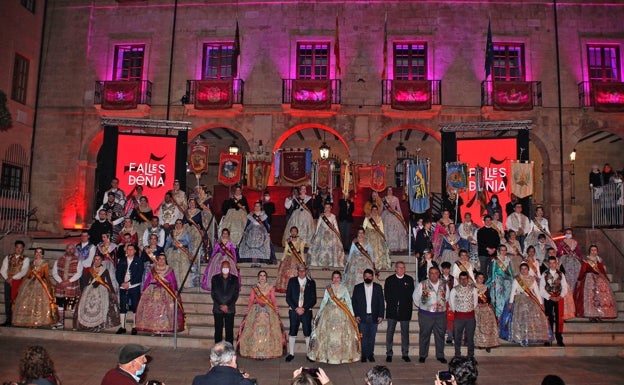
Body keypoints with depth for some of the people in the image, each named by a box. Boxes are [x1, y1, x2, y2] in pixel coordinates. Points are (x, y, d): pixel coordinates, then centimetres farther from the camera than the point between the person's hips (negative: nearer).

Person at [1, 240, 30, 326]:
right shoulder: (8, 257, 12)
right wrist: (7, 278, -8)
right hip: (8, 281, 3)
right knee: (8, 301, 3)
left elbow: (24, 271, -8)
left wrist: (13, 278, -15)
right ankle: (8, 320, 10)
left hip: (19, 282, -3)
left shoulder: (25, 259, 2)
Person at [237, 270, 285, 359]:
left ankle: (266, 352, 1)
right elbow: (251, 300, 5)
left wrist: (276, 308, -15)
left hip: (268, 312, 0)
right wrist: (247, 311, -6)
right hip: (256, 311, 0)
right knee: (255, 331, -5)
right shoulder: (254, 288, 9)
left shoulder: (270, 288, 8)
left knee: (267, 331, -5)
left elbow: (273, 299, 0)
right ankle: (256, 353, 2)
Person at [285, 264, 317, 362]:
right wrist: (296, 308, -8)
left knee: (308, 333, -1)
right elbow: (288, 297, 3)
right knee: (292, 332, 3)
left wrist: (304, 308, -9)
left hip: (306, 311, 0)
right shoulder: (292, 281, 7)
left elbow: (313, 299, 3)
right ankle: (291, 354, 13)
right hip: (294, 310, 1)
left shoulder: (311, 283, 6)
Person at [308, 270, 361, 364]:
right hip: (329, 313, 0)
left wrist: (352, 315, 1)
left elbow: (349, 302, 5)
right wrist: (319, 313, 4)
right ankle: (328, 355, 8)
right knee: (328, 334, -2)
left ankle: (342, 355, 7)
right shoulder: (328, 288, 5)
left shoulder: (344, 288, 5)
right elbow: (324, 301, 7)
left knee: (342, 334, -3)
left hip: (342, 314, 0)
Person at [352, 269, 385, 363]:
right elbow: (354, 302, 3)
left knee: (372, 337, 5)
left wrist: (381, 315, -2)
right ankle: (364, 356, 10)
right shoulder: (357, 287, 4)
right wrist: (356, 315, -5)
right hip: (362, 317, -1)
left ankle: (371, 355, 16)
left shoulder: (378, 287, 6)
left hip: (374, 317, 1)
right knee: (363, 337, 0)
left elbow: (381, 302, 5)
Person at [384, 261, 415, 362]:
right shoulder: (389, 280, 6)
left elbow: (412, 294, 5)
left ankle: (405, 354, 15)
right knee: (390, 332, 1)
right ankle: (389, 354, 9)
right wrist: (391, 304, -1)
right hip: (392, 310, 0)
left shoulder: (409, 280, 6)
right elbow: (386, 295, 7)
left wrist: (409, 304, -3)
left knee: (405, 332, 6)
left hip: (405, 310, 0)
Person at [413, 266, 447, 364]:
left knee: (440, 335, 9)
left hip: (441, 314, 3)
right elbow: (415, 297, 3)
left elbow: (447, 297, 15)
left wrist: (442, 306, 12)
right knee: (424, 335, 5)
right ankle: (422, 355, 16)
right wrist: (421, 306, 8)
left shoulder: (444, 285, 5)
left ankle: (440, 355, 22)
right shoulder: (422, 284, -5)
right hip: (426, 314, -2)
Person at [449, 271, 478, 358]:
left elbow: (475, 302, 7)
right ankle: (457, 356, 19)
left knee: (470, 338, 9)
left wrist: (471, 310, 9)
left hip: (470, 316, 1)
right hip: (458, 316, -1)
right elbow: (451, 302, 4)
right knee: (457, 338, 8)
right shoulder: (455, 290, -4)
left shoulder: (473, 289, -1)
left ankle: (471, 356, 21)